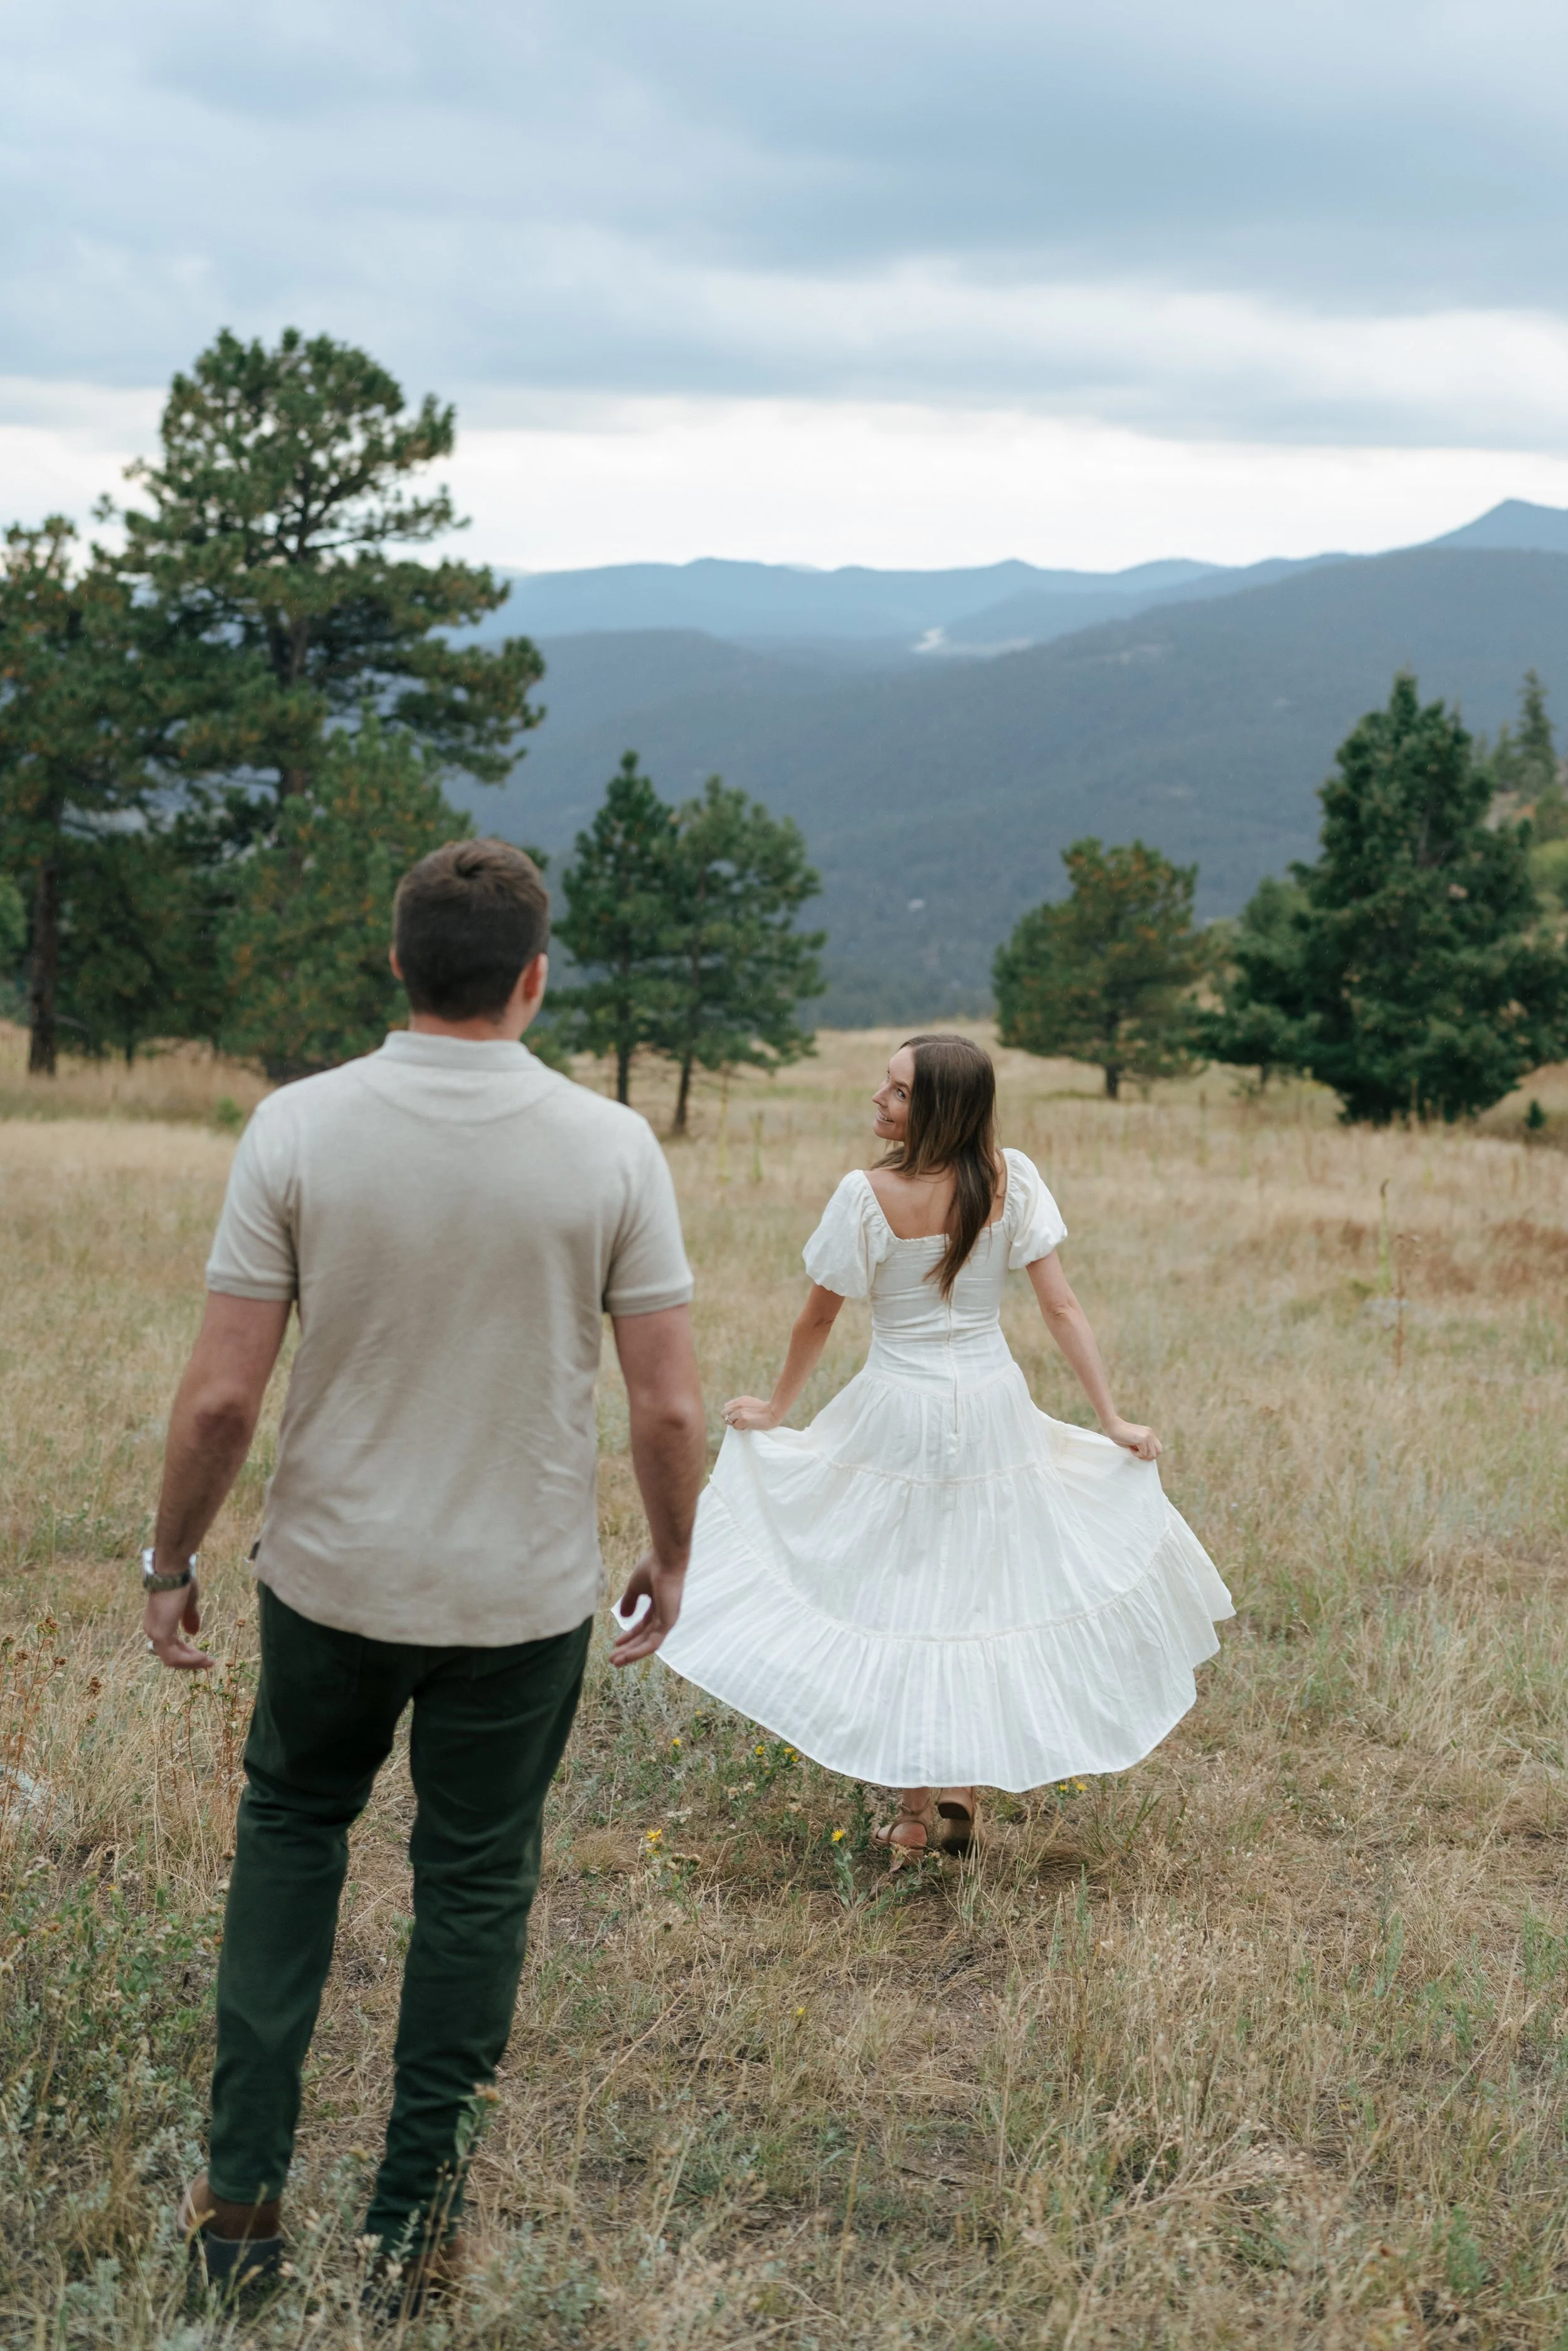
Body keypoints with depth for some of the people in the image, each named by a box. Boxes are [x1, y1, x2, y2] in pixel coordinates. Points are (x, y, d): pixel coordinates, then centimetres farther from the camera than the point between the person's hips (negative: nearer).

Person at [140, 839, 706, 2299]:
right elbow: (668, 1409, -10)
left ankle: (244, 2190, 20)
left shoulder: (297, 1128, -12)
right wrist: (669, 1560, 7)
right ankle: (416, 2232, 24)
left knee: (290, 1823, 23)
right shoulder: (610, 1148, -11)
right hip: (524, 1592, 0)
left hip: (331, 1575, 1)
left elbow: (221, 1395, -12)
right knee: (473, 1885, 15)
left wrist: (170, 1558, 3)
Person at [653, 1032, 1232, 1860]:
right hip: (992, 1415, 3)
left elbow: (816, 1321, -4)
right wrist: (1112, 1422, -3)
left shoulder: (869, 1197, -14)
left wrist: (776, 1411, 12)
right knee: (979, 1598, 16)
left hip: (897, 1418, -3)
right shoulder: (1010, 1181, -7)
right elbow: (1061, 1308, -8)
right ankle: (961, 1794, 22)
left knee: (898, 1601, 9)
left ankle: (915, 1809, 14)